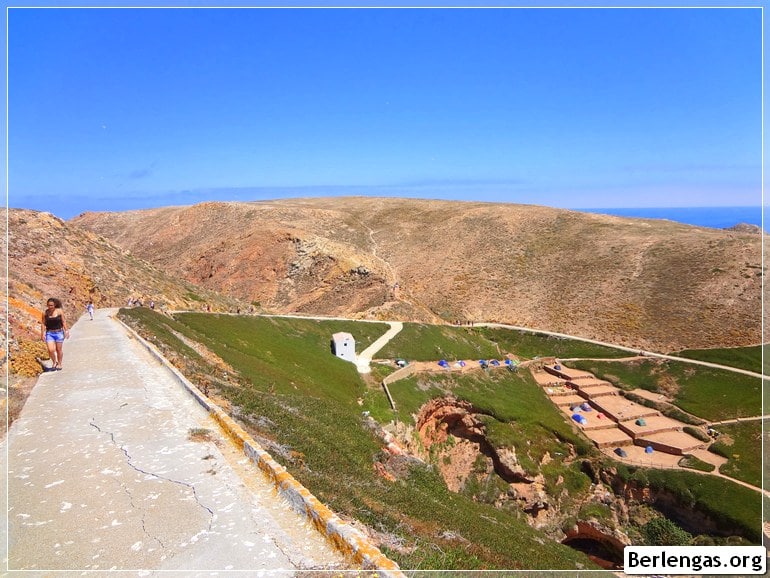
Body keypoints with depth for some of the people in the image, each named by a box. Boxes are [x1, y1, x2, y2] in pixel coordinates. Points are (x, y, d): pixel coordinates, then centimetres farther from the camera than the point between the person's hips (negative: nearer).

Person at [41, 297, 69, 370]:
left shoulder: (59, 311, -7)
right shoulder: (45, 313, -4)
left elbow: (63, 322, -1)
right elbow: (43, 324, 2)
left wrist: (66, 331, -4)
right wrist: (42, 334, 0)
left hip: (59, 332, -1)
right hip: (49, 333, 1)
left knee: (58, 349, 8)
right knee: (51, 350, -10)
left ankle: (59, 364, 27)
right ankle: (54, 362, 16)